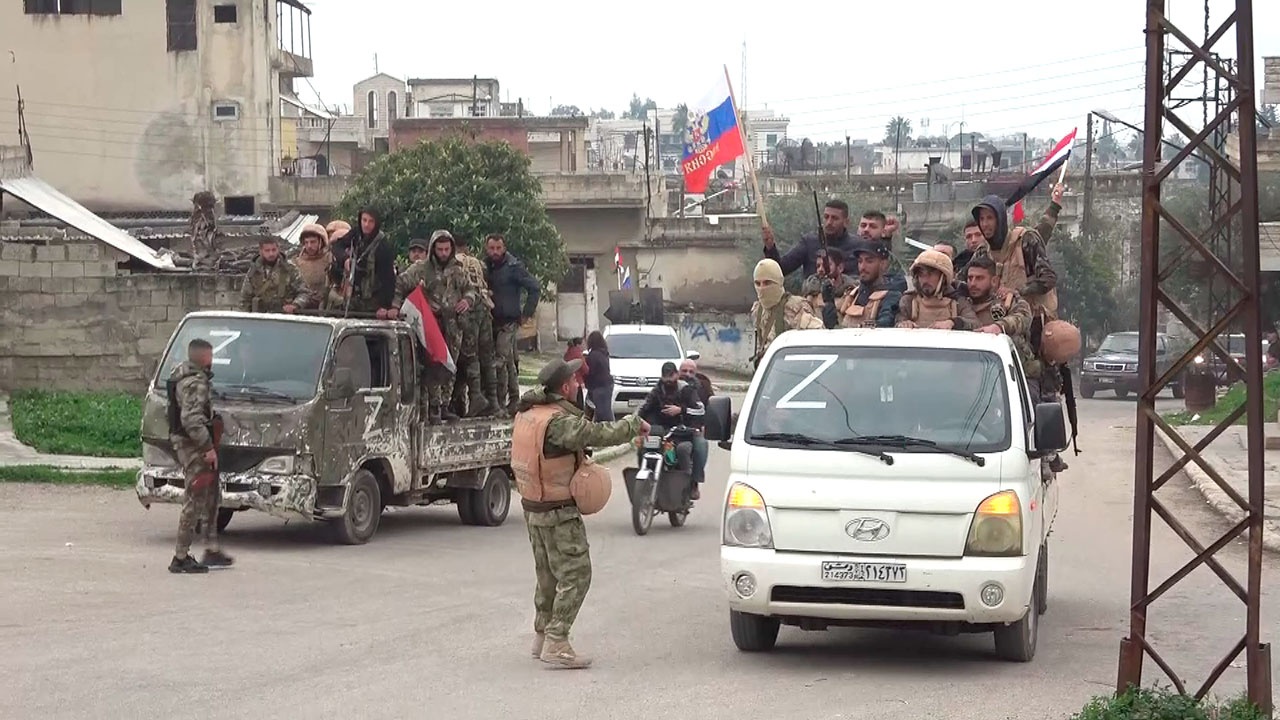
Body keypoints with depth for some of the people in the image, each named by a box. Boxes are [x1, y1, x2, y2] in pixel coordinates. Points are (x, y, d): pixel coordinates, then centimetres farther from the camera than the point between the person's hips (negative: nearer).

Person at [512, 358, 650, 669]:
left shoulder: (526, 413, 4)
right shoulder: (559, 422, -24)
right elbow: (600, 434, -27)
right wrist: (636, 425, -13)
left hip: (532, 506, 9)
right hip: (559, 513, -9)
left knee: (547, 574, 20)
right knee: (575, 575, -5)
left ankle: (541, 636, 28)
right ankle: (556, 643, -9)